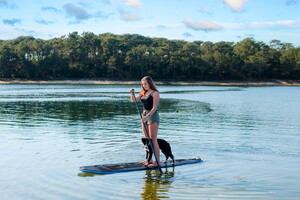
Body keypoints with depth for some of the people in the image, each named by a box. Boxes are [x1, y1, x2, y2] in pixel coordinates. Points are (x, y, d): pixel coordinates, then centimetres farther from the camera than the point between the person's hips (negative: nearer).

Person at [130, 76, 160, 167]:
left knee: (153, 140, -9)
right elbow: (134, 100, 11)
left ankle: (157, 161, -6)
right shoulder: (143, 93, 13)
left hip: (152, 115, -8)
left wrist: (147, 116, -26)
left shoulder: (155, 93, -9)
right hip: (145, 115, 8)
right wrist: (132, 94, -7)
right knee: (146, 139, 10)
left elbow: (154, 108, -17)